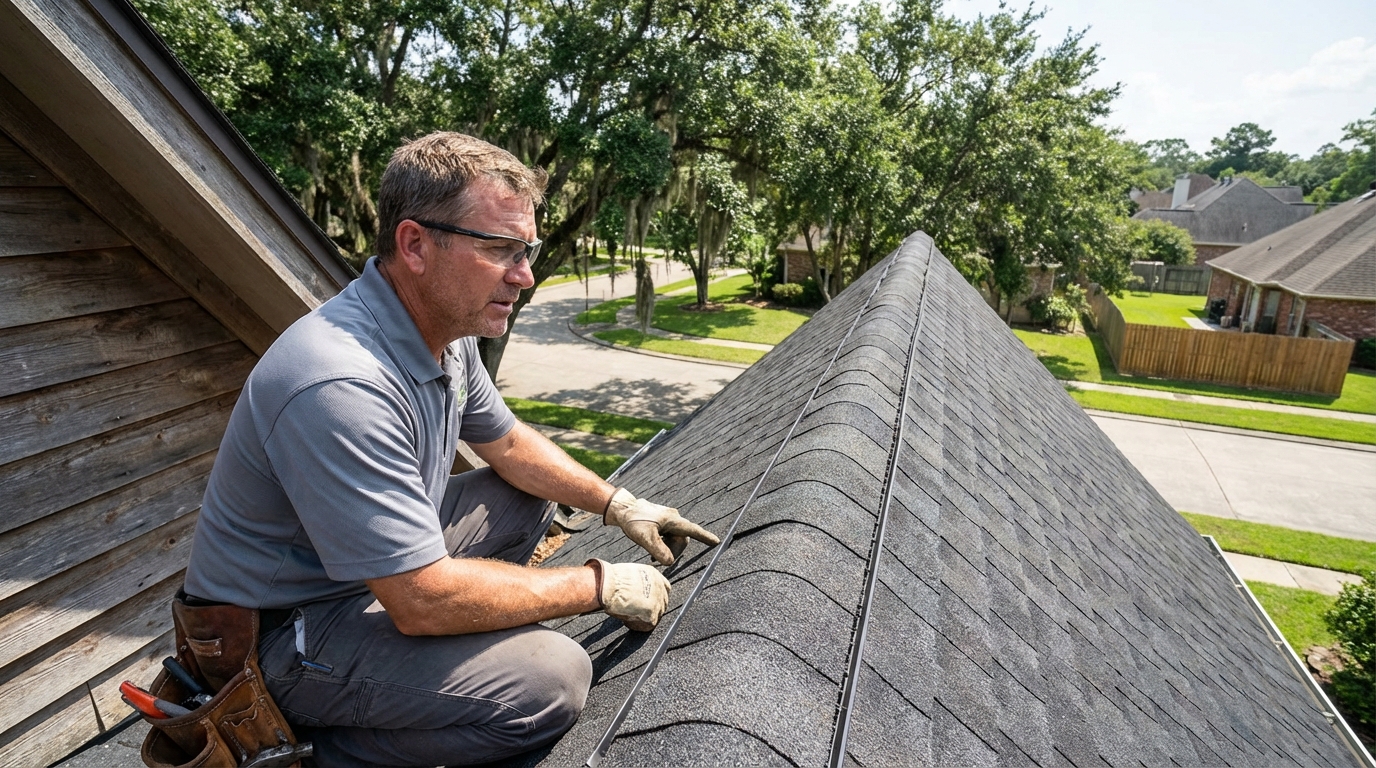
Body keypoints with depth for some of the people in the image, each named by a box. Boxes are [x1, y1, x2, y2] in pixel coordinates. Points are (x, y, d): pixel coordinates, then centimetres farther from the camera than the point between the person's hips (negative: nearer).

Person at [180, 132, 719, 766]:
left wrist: (618, 504, 0)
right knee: (551, 680, -23)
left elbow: (507, 443, 10)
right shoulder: (340, 386, -34)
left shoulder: (445, 332, -5)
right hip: (280, 635, -8)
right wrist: (600, 586, -21)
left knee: (529, 497, 12)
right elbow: (424, 602, -31)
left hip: (383, 567, 9)